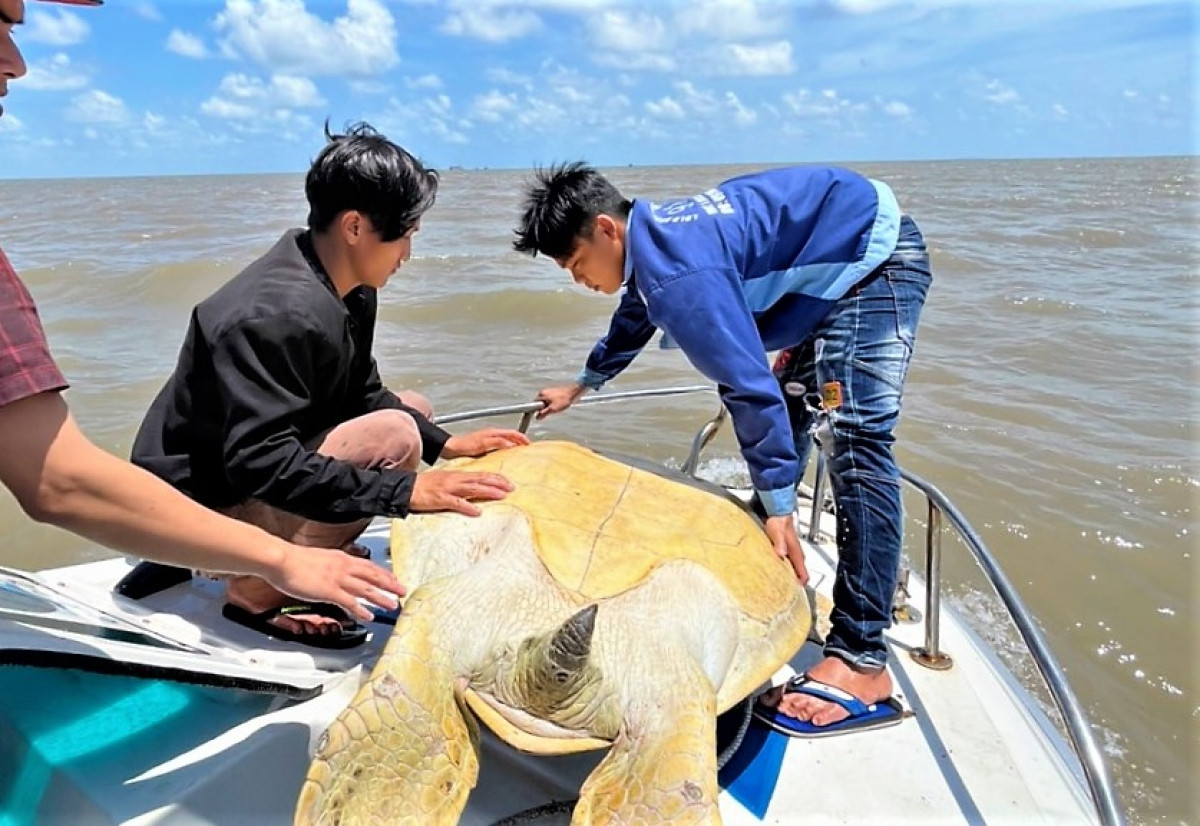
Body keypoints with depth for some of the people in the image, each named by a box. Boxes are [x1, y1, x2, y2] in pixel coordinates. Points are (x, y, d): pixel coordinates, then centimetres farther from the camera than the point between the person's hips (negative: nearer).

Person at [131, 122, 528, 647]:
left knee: (412, 407, 11)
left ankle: (301, 550, 7)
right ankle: (256, 594, -14)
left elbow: (362, 394, 7)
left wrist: (444, 444, -4)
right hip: (201, 501, -9)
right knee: (394, 435, -26)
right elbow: (259, 463, -34)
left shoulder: (348, 289, -1)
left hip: (244, 463, 9)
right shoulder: (277, 314, -29)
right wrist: (405, 490, -36)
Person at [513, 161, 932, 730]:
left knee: (855, 442, -20)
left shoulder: (680, 271, -28)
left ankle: (861, 658, -21)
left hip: (875, 257, -11)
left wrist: (780, 508, -30)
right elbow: (632, 320, 24)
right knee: (786, 411, 14)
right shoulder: (650, 239, 4)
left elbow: (747, 383, -33)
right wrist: (581, 385, 38)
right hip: (834, 265, 11)